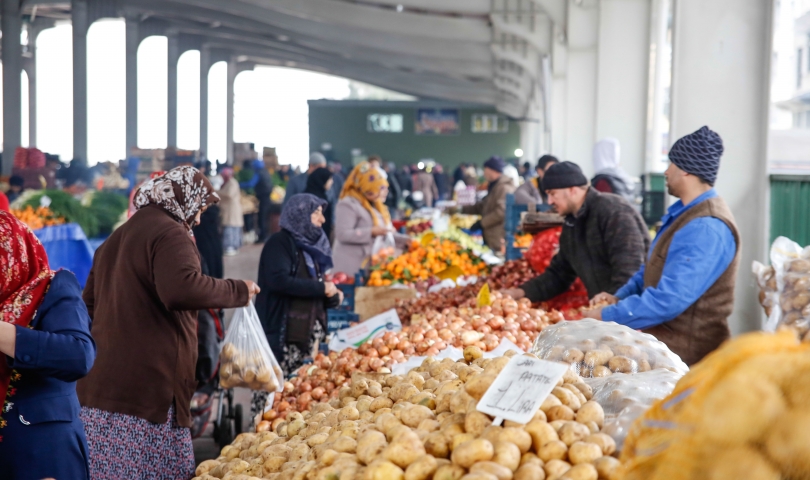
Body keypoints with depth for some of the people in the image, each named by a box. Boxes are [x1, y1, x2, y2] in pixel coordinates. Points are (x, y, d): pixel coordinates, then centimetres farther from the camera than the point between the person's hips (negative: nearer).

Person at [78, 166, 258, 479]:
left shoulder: (115, 239, 22)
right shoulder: (169, 233, -8)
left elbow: (89, 304, 31)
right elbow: (183, 289, -26)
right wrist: (239, 291, -14)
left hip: (98, 386, 9)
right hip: (146, 387, -9)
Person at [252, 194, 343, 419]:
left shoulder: (310, 244, 18)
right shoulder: (280, 243, -7)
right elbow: (279, 280, -22)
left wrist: (331, 296, 4)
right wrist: (321, 288, -15)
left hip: (308, 329, 8)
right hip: (282, 332, -8)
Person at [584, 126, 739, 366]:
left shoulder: (705, 229, -23)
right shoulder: (684, 213, 11)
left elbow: (669, 299, -28)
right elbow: (653, 269, 21)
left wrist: (608, 315, -19)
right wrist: (619, 297, 4)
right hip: (662, 344, 9)